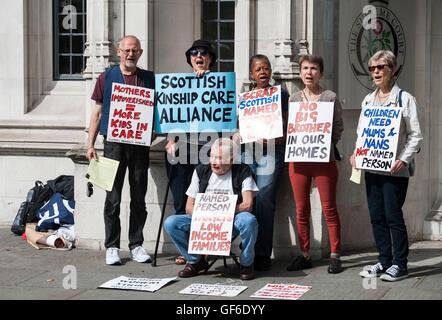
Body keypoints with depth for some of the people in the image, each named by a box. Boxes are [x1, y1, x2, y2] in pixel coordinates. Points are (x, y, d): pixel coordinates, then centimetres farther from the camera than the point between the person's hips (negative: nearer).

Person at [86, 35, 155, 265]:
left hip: (140, 143, 2)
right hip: (114, 143, -2)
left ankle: (136, 245, 16)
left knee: (139, 198, 7)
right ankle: (112, 247, 7)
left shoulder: (149, 79, 9)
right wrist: (90, 145, 1)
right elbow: (98, 112, 6)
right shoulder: (106, 78, 5)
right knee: (113, 199, 0)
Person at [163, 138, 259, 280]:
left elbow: (247, 205, -13)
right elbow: (189, 207, 5)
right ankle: (196, 261, 5)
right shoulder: (201, 171, 6)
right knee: (170, 223, -19)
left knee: (248, 220, -37)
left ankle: (246, 264, -9)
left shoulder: (242, 172, -3)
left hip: (231, 222, -3)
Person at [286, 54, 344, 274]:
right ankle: (304, 255, 15)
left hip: (324, 159, -3)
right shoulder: (294, 99, 11)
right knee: (301, 210, 7)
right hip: (298, 159, 3)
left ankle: (335, 255, 6)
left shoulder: (330, 98, 1)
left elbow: (339, 127, 3)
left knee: (329, 209, 0)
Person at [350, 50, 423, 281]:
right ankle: (384, 261, 18)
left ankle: (399, 264, 4)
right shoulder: (368, 100, 14)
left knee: (393, 216, -5)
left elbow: (415, 135, -5)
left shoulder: (404, 98, -3)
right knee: (376, 216, 8)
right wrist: (356, 154, 2)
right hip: (371, 167, 6)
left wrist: (404, 159, -18)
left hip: (395, 169, -6)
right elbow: (361, 132, 19)